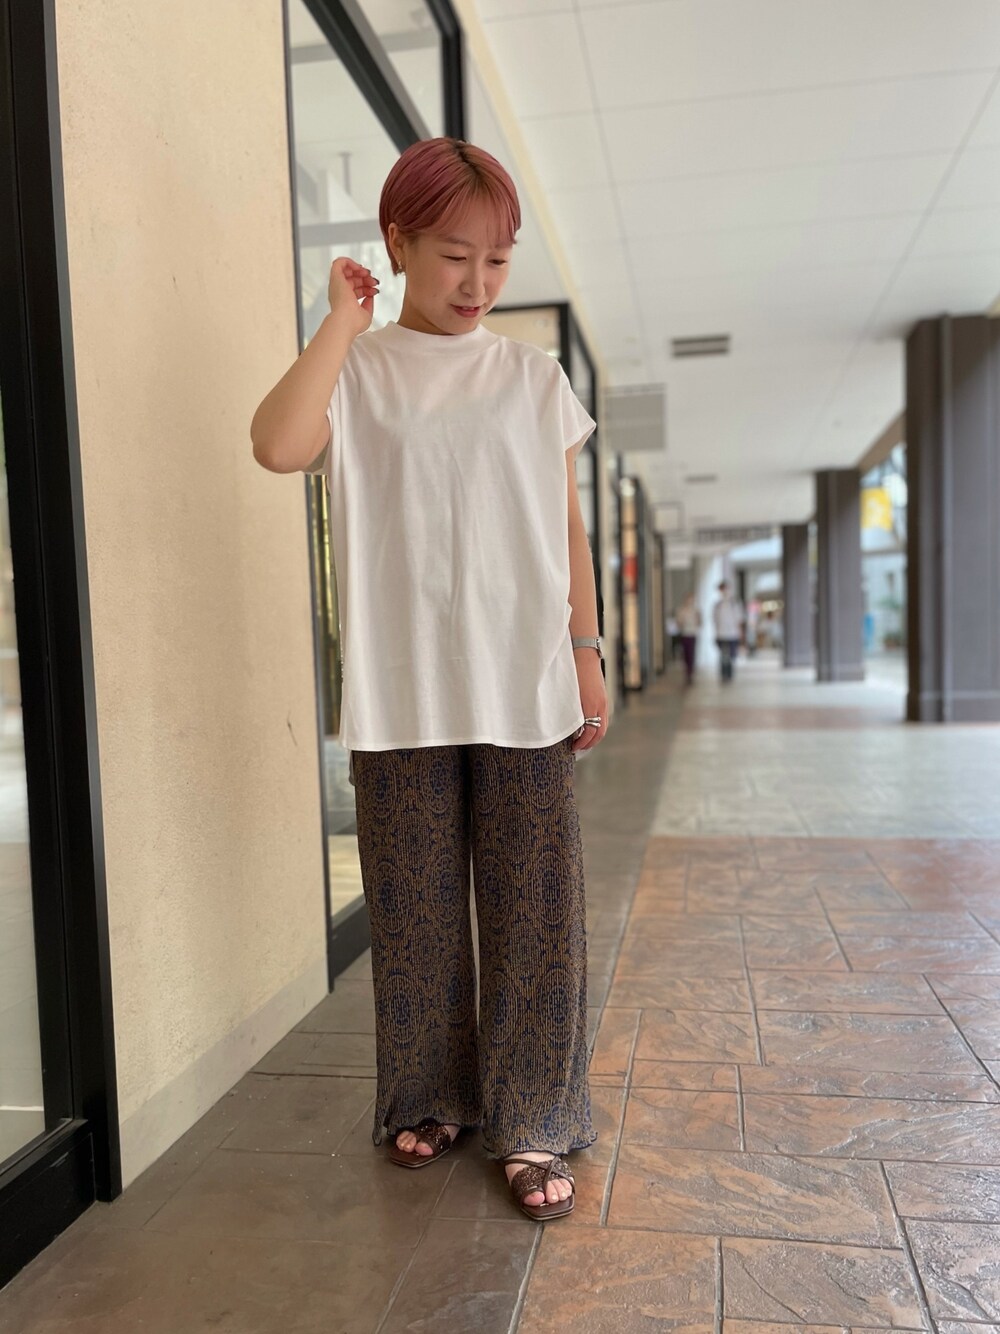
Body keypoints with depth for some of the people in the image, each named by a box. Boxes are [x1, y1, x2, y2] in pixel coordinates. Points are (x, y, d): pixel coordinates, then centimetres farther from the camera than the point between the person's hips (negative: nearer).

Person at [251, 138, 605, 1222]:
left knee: (534, 906, 4)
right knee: (416, 907, 9)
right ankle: (428, 1099, 30)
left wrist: (587, 656, 6)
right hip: (402, 693, -1)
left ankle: (533, 1123, 20)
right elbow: (279, 444, -18)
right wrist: (344, 320, -7)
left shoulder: (533, 376, 10)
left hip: (525, 687, 1)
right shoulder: (355, 370, 4)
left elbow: (568, 530, 10)